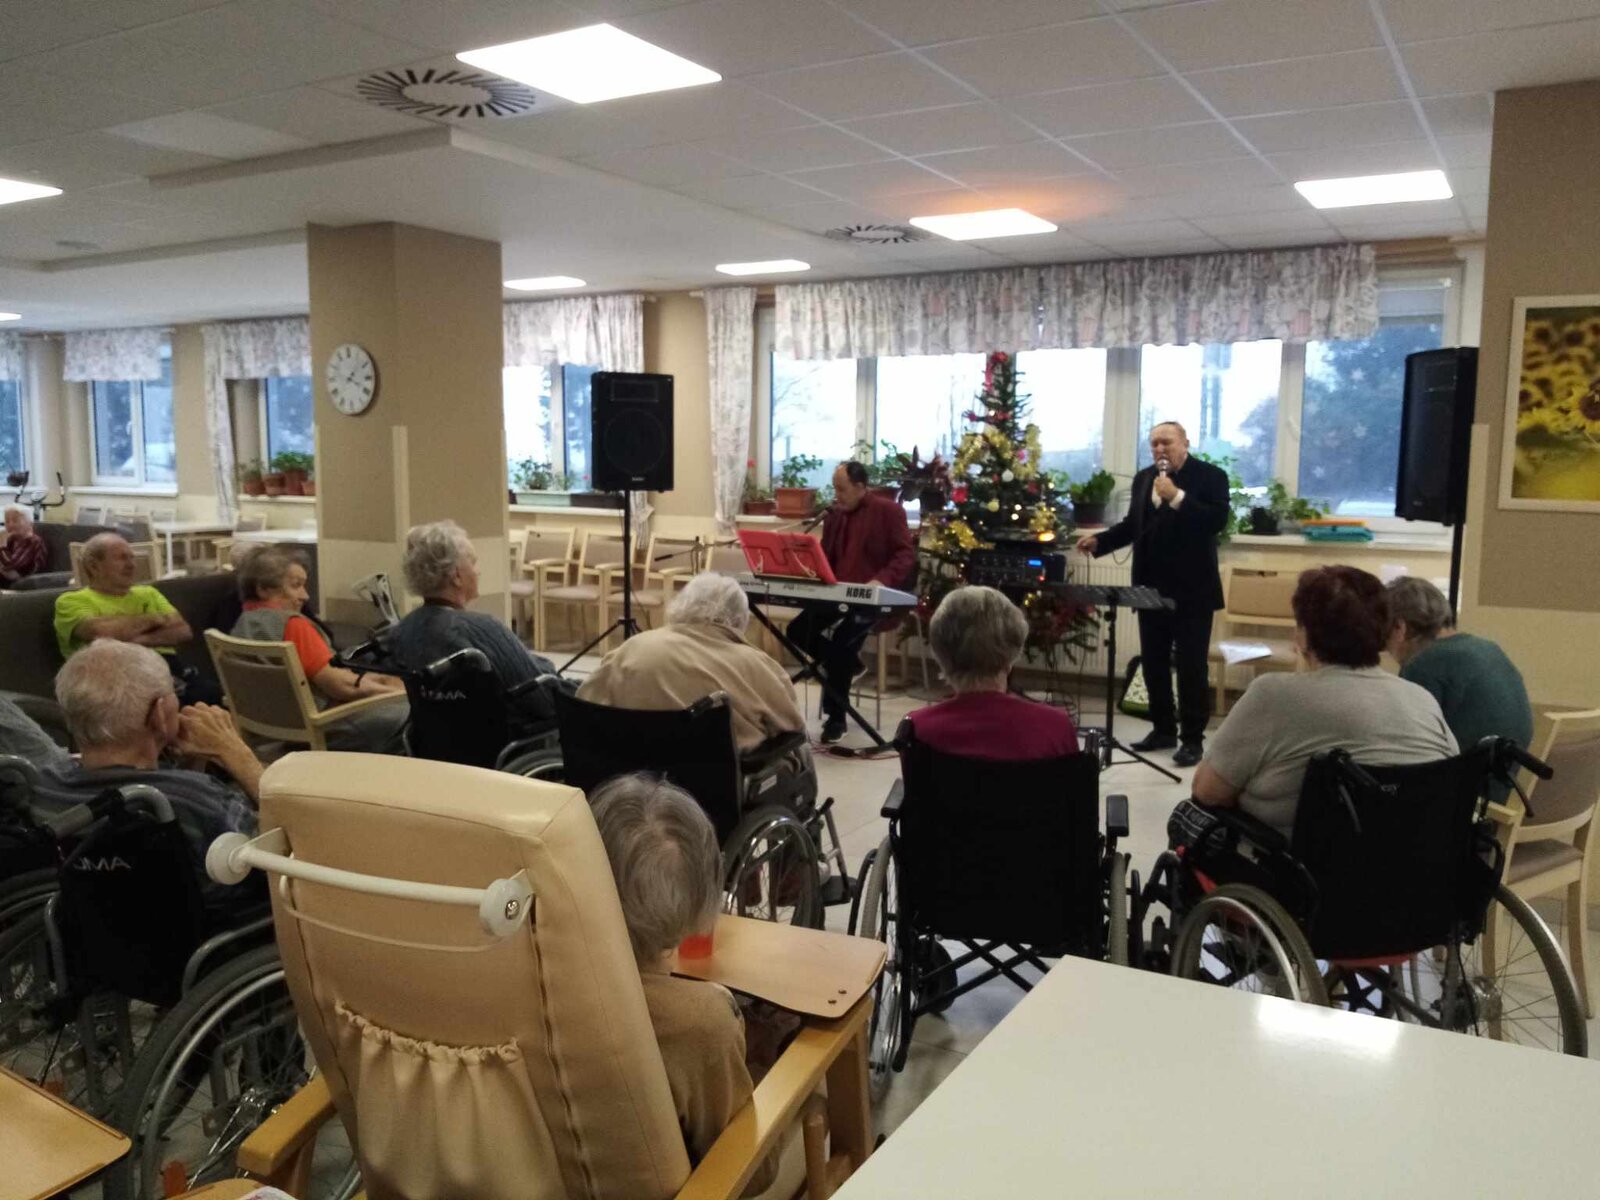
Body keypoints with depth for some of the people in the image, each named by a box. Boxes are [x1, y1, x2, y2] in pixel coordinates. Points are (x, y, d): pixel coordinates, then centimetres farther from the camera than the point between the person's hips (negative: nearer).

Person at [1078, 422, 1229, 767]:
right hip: (1152, 588, 6)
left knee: (1190, 666, 0)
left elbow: (1217, 520, -20)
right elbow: (1132, 524, 14)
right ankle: (1163, 729, 25)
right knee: (1153, 662, 12)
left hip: (1191, 589, -6)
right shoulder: (1143, 478, 11)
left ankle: (1193, 738, 8)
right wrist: (1099, 541, -1)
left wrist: (1176, 496, -26)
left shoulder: (1211, 476, -7)